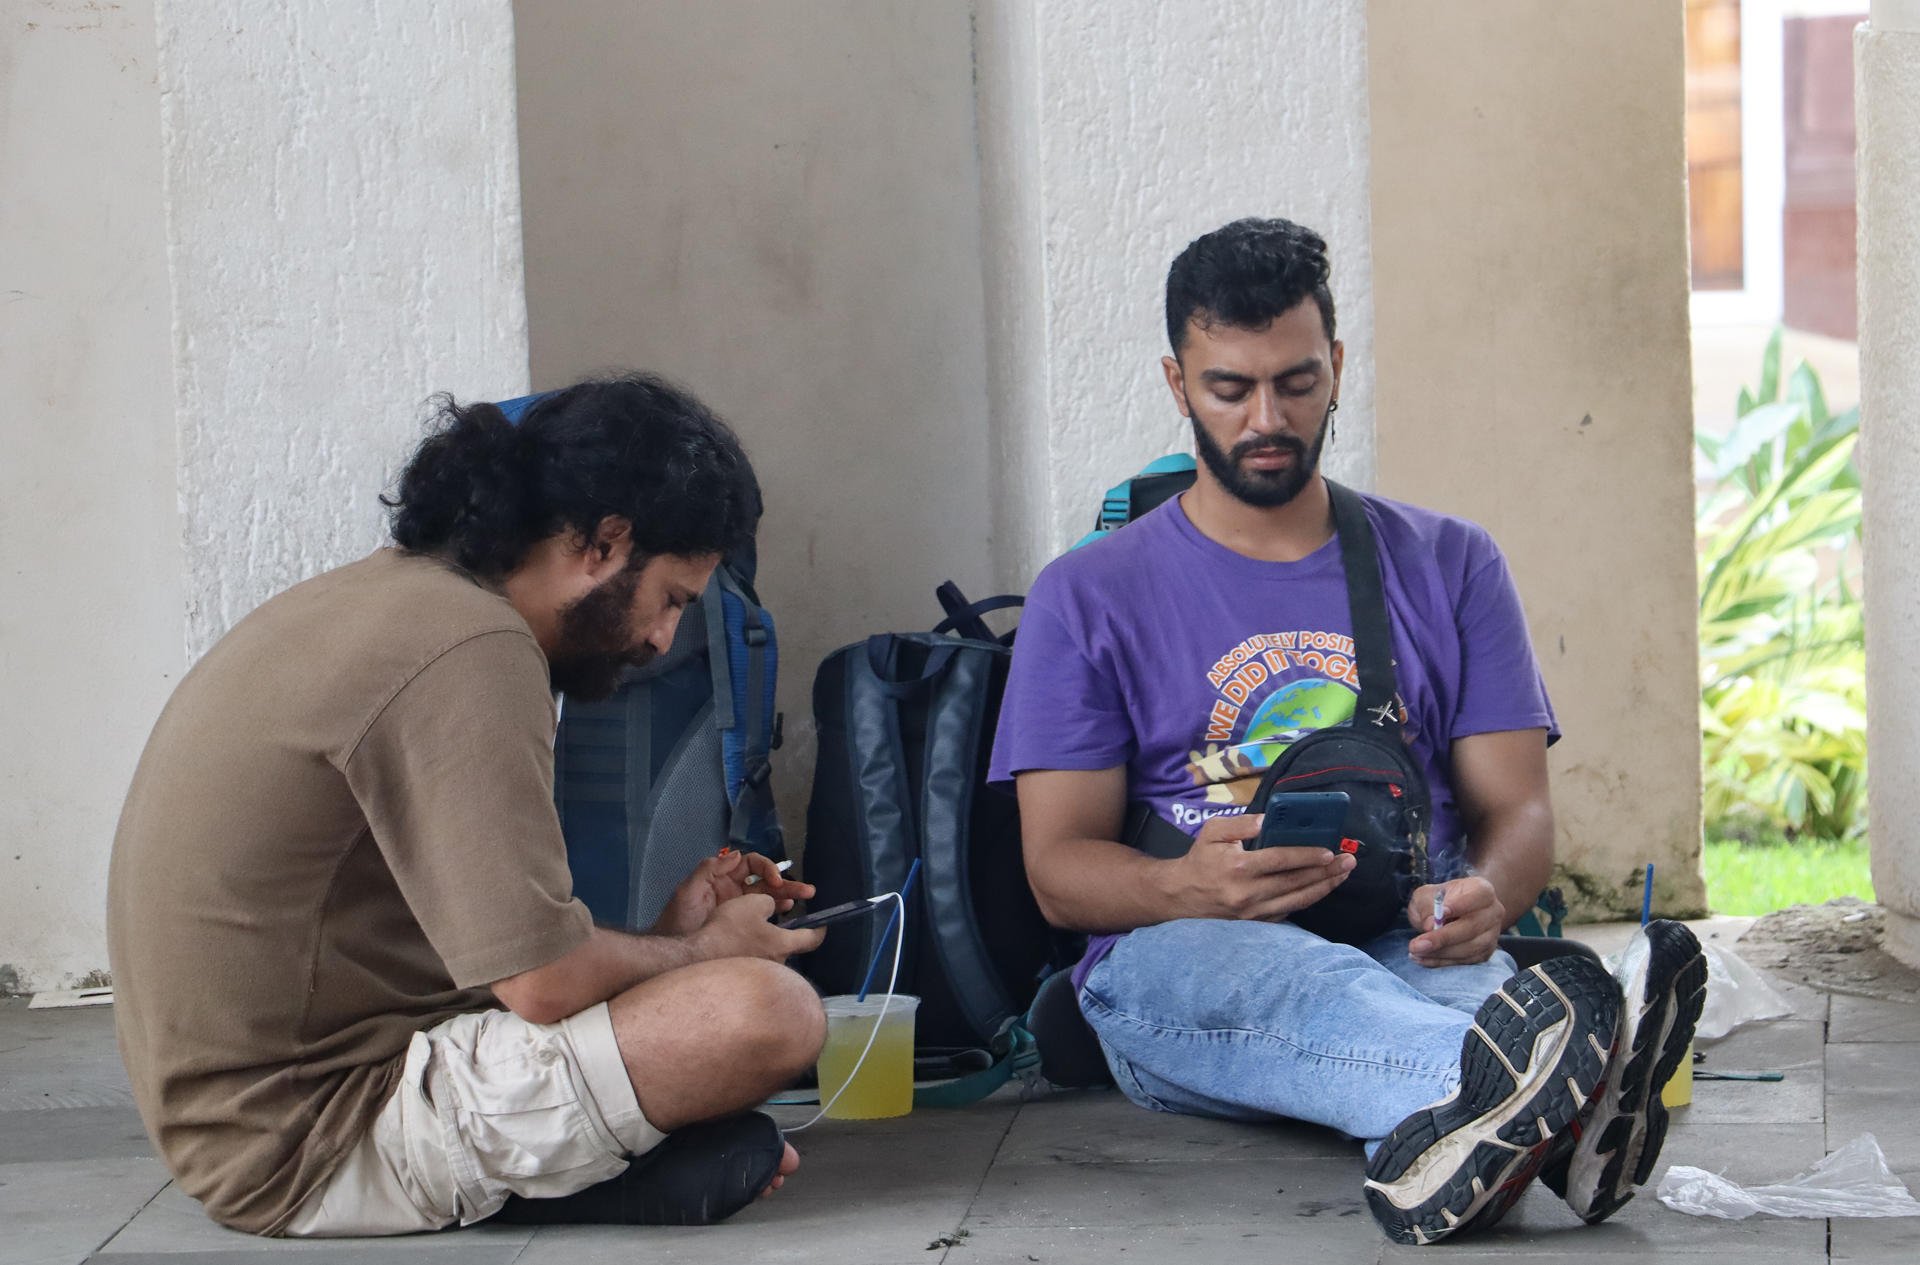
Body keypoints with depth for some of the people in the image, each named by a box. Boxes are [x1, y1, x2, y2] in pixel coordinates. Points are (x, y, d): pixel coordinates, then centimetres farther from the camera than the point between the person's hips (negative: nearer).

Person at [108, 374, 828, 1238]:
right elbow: (546, 982, -19)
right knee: (769, 1012, -22)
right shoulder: (468, 650, -19)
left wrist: (664, 934, 13)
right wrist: (702, 951, 0)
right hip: (316, 1148, -11)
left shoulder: (391, 591, 13)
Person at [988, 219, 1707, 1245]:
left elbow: (1517, 809, 8)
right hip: (1174, 962, -2)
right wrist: (1191, 884, -22)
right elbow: (1060, 869, 3)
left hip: (1408, 943, 3)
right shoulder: (1087, 599, 10)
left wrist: (1485, 894, -19)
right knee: (1269, 970, -39)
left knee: (1458, 976, -35)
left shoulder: (1448, 566, 17)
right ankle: (1516, 1085, -71)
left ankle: (1449, 1135, -71)